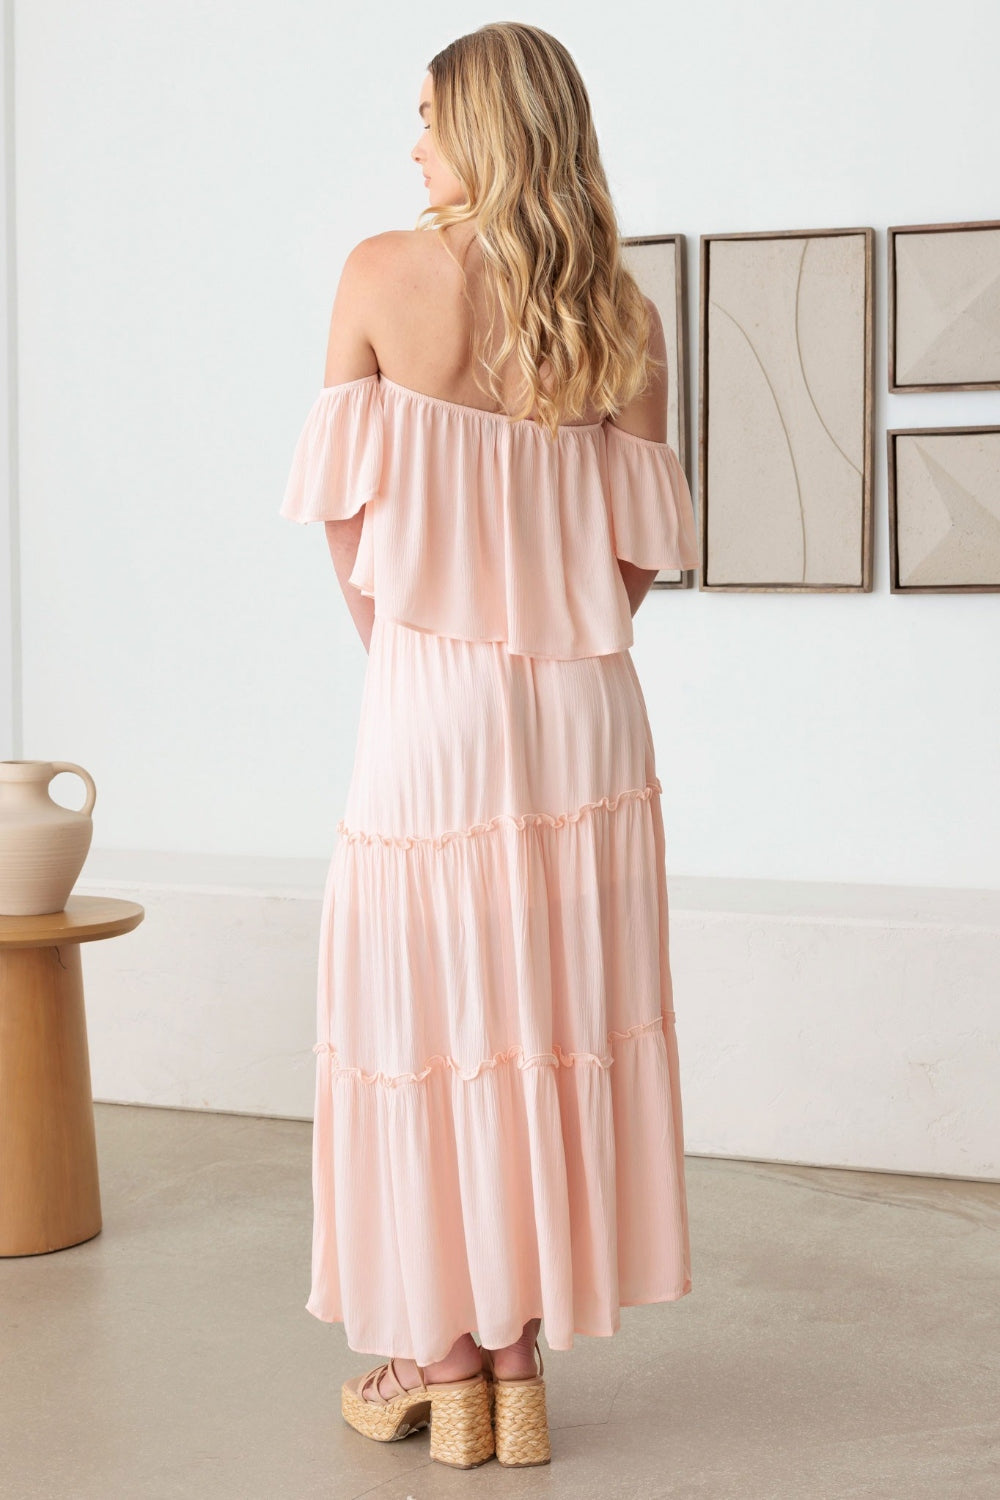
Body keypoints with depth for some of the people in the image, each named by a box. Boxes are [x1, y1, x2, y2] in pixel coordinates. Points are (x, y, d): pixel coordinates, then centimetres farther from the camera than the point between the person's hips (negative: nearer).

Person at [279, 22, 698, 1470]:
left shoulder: (382, 273, -7)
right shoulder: (622, 311, 1)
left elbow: (346, 504, -4)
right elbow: (637, 540, 2)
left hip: (431, 701, -3)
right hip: (583, 713, 3)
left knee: (427, 1020, 8)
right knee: (557, 1024, 10)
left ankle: (443, 1358, 16)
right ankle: (520, 1360, 18)